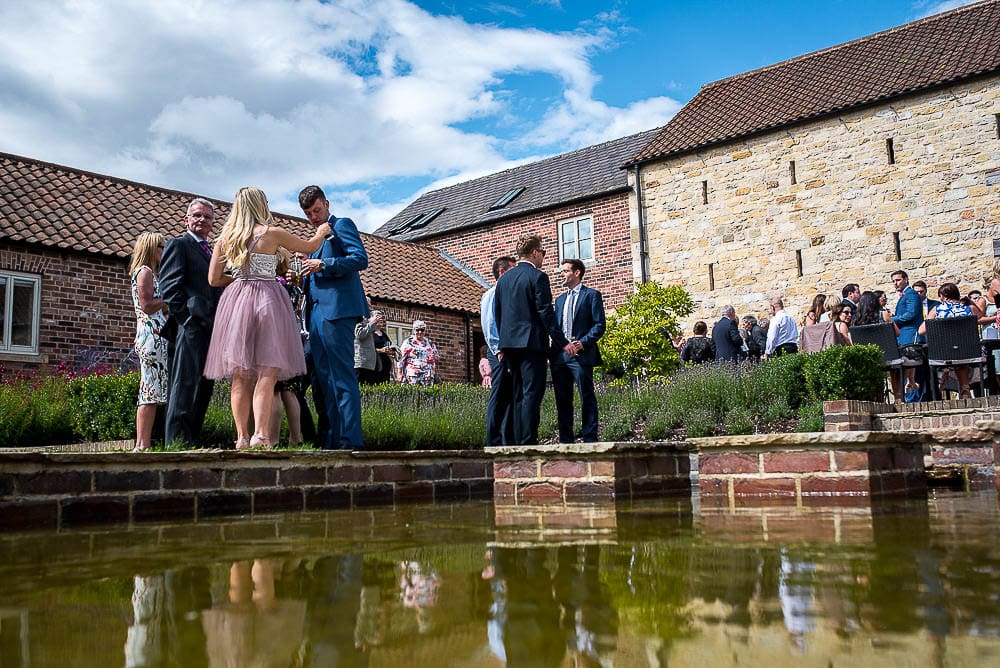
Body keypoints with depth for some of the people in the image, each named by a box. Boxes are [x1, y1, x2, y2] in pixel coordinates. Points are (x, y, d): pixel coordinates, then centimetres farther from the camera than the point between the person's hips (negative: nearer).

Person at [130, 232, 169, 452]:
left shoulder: (150, 273, 26)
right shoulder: (145, 271, -3)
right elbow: (147, 305, -14)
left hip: (156, 337, 10)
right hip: (152, 336, -10)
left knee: (151, 391, 5)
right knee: (151, 391, -11)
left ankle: (143, 443, 3)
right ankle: (143, 444, -10)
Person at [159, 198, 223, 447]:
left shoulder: (211, 252, 26)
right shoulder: (178, 245, 2)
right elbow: (170, 286, -9)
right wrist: (188, 321, -16)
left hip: (211, 330, 8)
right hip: (191, 330, -8)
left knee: (204, 388, 8)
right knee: (185, 388, -10)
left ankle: (193, 443, 13)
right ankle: (177, 443, -9)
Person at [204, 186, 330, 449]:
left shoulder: (225, 237, 10)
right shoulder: (271, 233, -1)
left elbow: (214, 279, 9)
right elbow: (308, 247, 12)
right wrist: (321, 232, 32)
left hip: (236, 300, 4)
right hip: (267, 300, -4)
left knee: (241, 376, 6)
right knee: (267, 374, -7)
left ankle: (242, 437, 5)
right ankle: (260, 434, -18)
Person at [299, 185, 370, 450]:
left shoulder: (342, 225, 4)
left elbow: (361, 258, -11)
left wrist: (323, 265, -13)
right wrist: (303, 279, 11)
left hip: (336, 311, -9)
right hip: (316, 314, 9)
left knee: (343, 378, -11)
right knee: (321, 380, 7)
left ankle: (350, 440, -11)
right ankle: (328, 441, 10)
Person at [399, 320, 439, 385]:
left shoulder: (430, 343, 17)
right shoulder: (408, 342, 4)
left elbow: (436, 356, 25)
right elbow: (401, 359, 0)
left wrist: (434, 358, 0)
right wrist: (400, 373, -6)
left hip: (427, 375, 4)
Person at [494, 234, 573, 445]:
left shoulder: (504, 278, 14)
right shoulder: (538, 277, -7)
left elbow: (497, 314, 17)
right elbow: (546, 313, -12)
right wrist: (563, 342, -9)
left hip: (510, 344, 7)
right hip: (532, 342, -7)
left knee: (519, 395, 11)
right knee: (532, 394, -7)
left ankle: (519, 442, 11)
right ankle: (529, 442, -10)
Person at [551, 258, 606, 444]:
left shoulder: (592, 295, 3)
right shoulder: (560, 299, 24)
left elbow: (599, 325, -4)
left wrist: (583, 342, -17)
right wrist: (554, 348, 6)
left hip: (581, 355, -7)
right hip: (559, 356, 7)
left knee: (587, 398, -5)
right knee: (562, 399, 7)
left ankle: (590, 439, -2)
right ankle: (566, 439, 12)